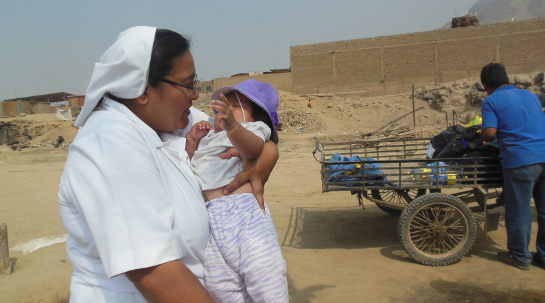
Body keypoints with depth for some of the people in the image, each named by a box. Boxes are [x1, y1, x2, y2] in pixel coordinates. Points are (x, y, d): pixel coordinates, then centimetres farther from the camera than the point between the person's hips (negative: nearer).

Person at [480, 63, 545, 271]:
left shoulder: (491, 101, -2)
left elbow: (489, 133, -13)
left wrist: (483, 137, 9)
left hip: (521, 161, -6)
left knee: (519, 212, 7)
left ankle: (520, 257, 21)